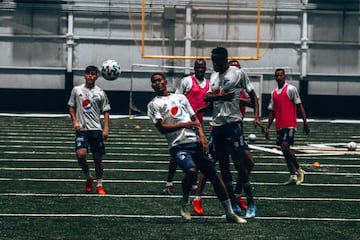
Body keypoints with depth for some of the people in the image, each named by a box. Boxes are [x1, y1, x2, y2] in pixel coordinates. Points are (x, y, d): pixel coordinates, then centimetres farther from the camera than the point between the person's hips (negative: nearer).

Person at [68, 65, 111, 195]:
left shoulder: (100, 93, 4)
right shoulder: (76, 90, 5)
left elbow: (106, 111, 7)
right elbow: (71, 107, 12)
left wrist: (106, 128, -4)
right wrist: (75, 121, -2)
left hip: (96, 129, 0)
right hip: (81, 129, 0)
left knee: (98, 158, 3)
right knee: (80, 155, -18)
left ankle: (99, 185, 18)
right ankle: (88, 178, 8)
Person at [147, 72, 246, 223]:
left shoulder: (180, 97, 20)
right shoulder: (154, 104, 7)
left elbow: (194, 118, 19)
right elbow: (161, 128, -5)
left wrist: (202, 136, 4)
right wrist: (184, 125, -9)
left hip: (196, 142, 5)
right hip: (178, 146, -5)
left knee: (214, 176, 3)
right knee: (191, 170, -31)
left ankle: (230, 214, 13)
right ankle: (185, 204, -4)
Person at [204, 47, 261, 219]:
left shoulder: (238, 73, -4)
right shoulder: (213, 76, 14)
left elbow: (252, 95, -3)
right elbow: (207, 97, 8)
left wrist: (256, 116, -15)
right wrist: (219, 96, -11)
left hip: (233, 123, -7)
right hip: (217, 125, 7)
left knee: (240, 163, -8)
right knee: (223, 165, 8)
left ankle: (251, 204, -1)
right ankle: (233, 204, 16)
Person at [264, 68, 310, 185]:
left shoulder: (291, 89, -3)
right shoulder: (274, 93, 15)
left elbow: (299, 106, -5)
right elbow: (272, 111, 19)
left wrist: (305, 123, -10)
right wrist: (267, 127, 14)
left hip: (289, 125, -7)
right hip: (279, 126, 7)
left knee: (285, 148, -18)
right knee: (284, 151, 6)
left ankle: (299, 170, -1)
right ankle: (293, 176, 11)